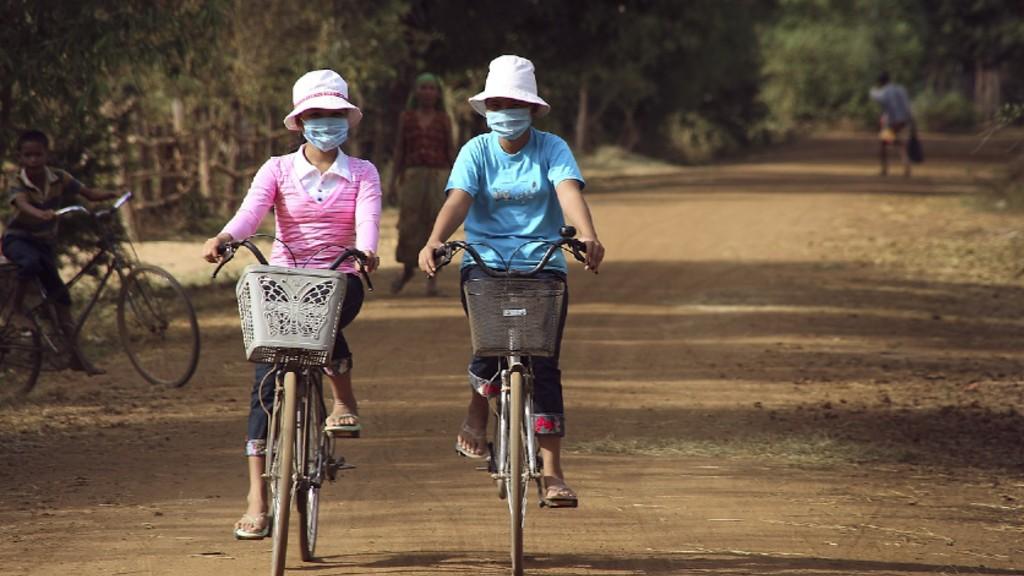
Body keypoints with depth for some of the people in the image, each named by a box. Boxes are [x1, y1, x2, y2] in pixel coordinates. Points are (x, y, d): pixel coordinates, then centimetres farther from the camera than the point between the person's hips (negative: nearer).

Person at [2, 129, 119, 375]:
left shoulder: (59, 178, -10)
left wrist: (111, 195, -32)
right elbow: (22, 204, -43)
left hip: (45, 241, 4)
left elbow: (89, 194, -9)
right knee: (31, 263, -39)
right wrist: (41, 214, -65)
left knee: (60, 294, 0)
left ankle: (76, 355, 2)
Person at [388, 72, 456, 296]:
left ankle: (432, 278, 2)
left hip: (438, 176, -1)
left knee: (435, 226, -5)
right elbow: (399, 149, 7)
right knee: (408, 225, -4)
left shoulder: (444, 119, 5)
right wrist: (393, 181, 3)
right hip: (413, 176, 1)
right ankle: (408, 269, 20)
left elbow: (451, 150, 5)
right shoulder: (407, 118, 6)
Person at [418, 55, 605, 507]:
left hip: (542, 264, 0)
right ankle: (476, 416, 6)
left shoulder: (552, 149, 0)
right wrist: (434, 242, -34)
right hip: (485, 263, 0)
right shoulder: (476, 151, 2)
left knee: (543, 362, -7)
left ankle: (552, 471, -4)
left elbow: (569, 193, -18)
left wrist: (587, 236, -38)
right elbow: (458, 200, -14)